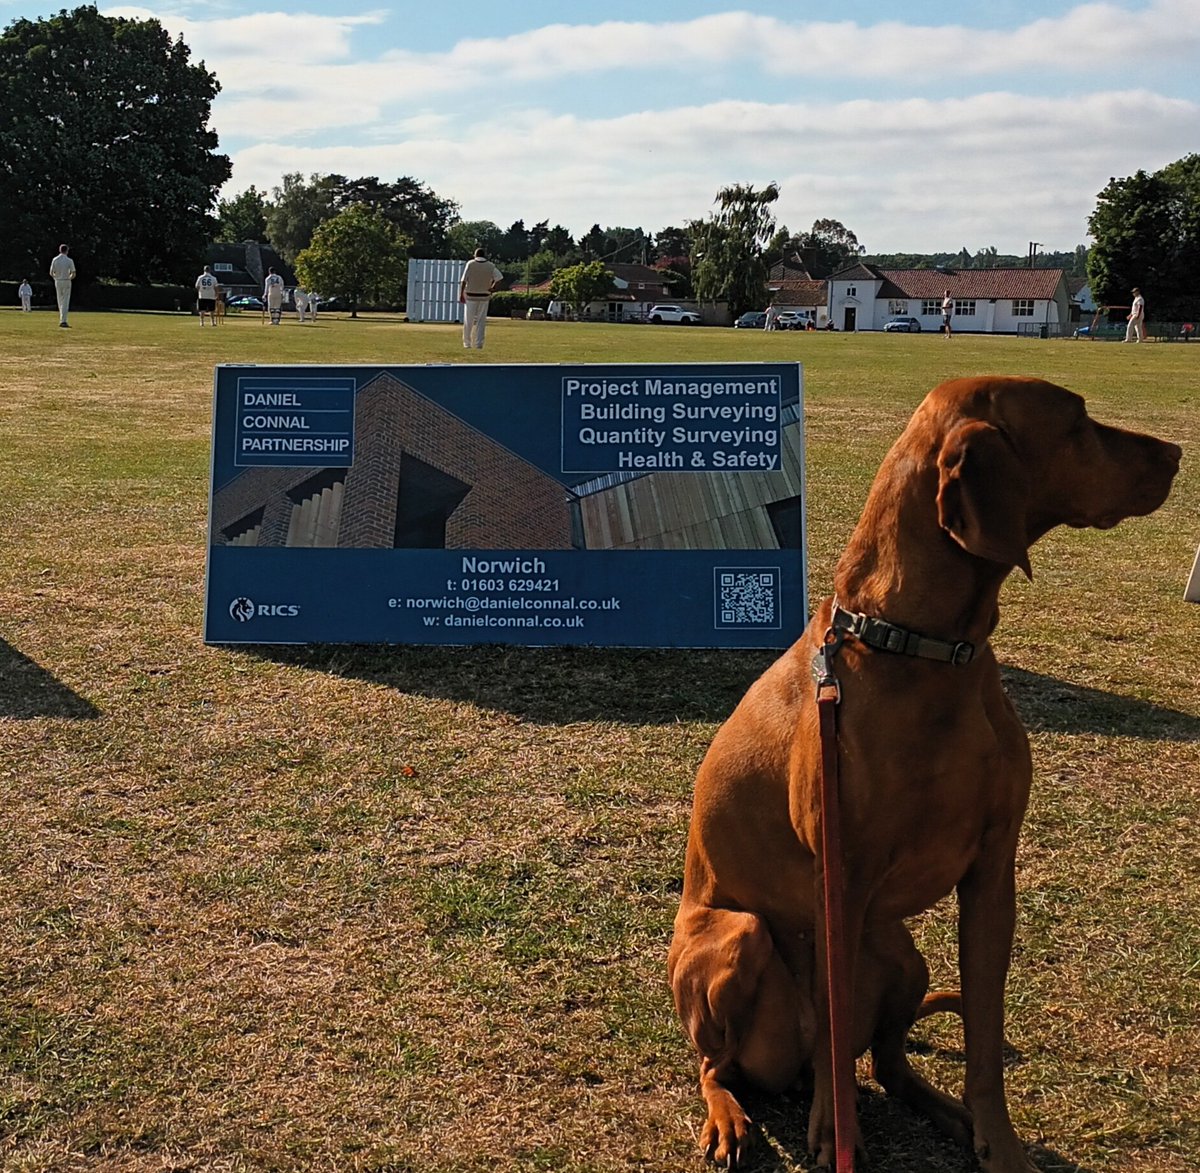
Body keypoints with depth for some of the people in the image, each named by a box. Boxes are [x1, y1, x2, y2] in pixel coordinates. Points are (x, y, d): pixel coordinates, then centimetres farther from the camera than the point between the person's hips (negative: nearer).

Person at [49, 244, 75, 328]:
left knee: (60, 301, 16)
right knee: (65, 302, -3)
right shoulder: (69, 260, -9)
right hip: (66, 282, -3)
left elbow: (51, 273, -1)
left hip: (57, 282, 3)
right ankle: (63, 321, -11)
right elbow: (73, 274, -11)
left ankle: (62, 319, 18)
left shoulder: (55, 260, -1)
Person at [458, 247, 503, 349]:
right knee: (481, 321, 7)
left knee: (468, 320, 8)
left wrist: (461, 294, -8)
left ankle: (467, 343, 12)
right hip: (484, 296, 1)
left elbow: (464, 280, -10)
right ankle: (479, 343, 1)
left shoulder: (470, 264, -3)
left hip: (471, 296, -1)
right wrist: (492, 288, 0)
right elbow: (500, 278, -9)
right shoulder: (491, 266, 2)